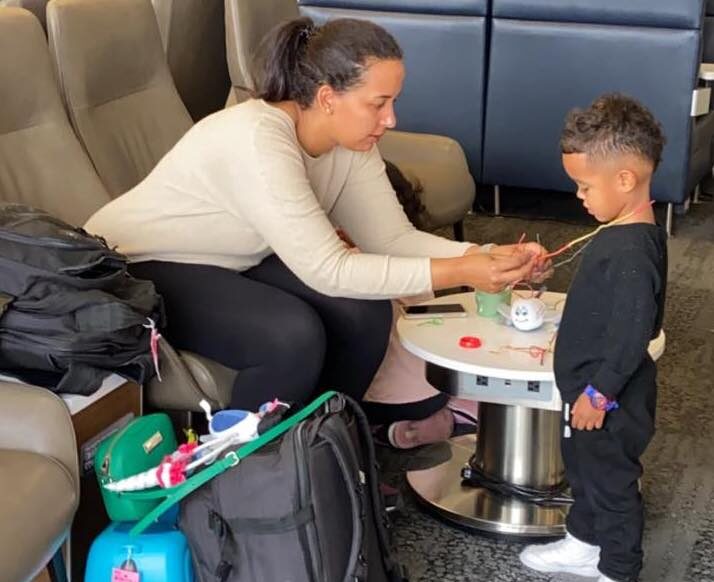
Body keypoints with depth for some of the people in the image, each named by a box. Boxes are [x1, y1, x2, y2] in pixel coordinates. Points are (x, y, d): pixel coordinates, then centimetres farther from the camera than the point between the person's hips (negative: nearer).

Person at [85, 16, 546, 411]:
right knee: (294, 335, -29)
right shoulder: (258, 141, -33)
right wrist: (459, 273, -34)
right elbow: (327, 271, -34)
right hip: (134, 273, -7)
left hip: (231, 264, 8)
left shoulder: (350, 140, -8)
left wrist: (481, 256, -24)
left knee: (365, 312, -12)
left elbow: (392, 238, -8)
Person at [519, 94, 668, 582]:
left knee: (611, 483, 8)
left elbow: (632, 335, -29)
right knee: (585, 469, 25)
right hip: (592, 389, 10)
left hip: (609, 401, -10)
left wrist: (598, 393, -21)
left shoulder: (631, 250, -29)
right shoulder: (633, 233, 2)